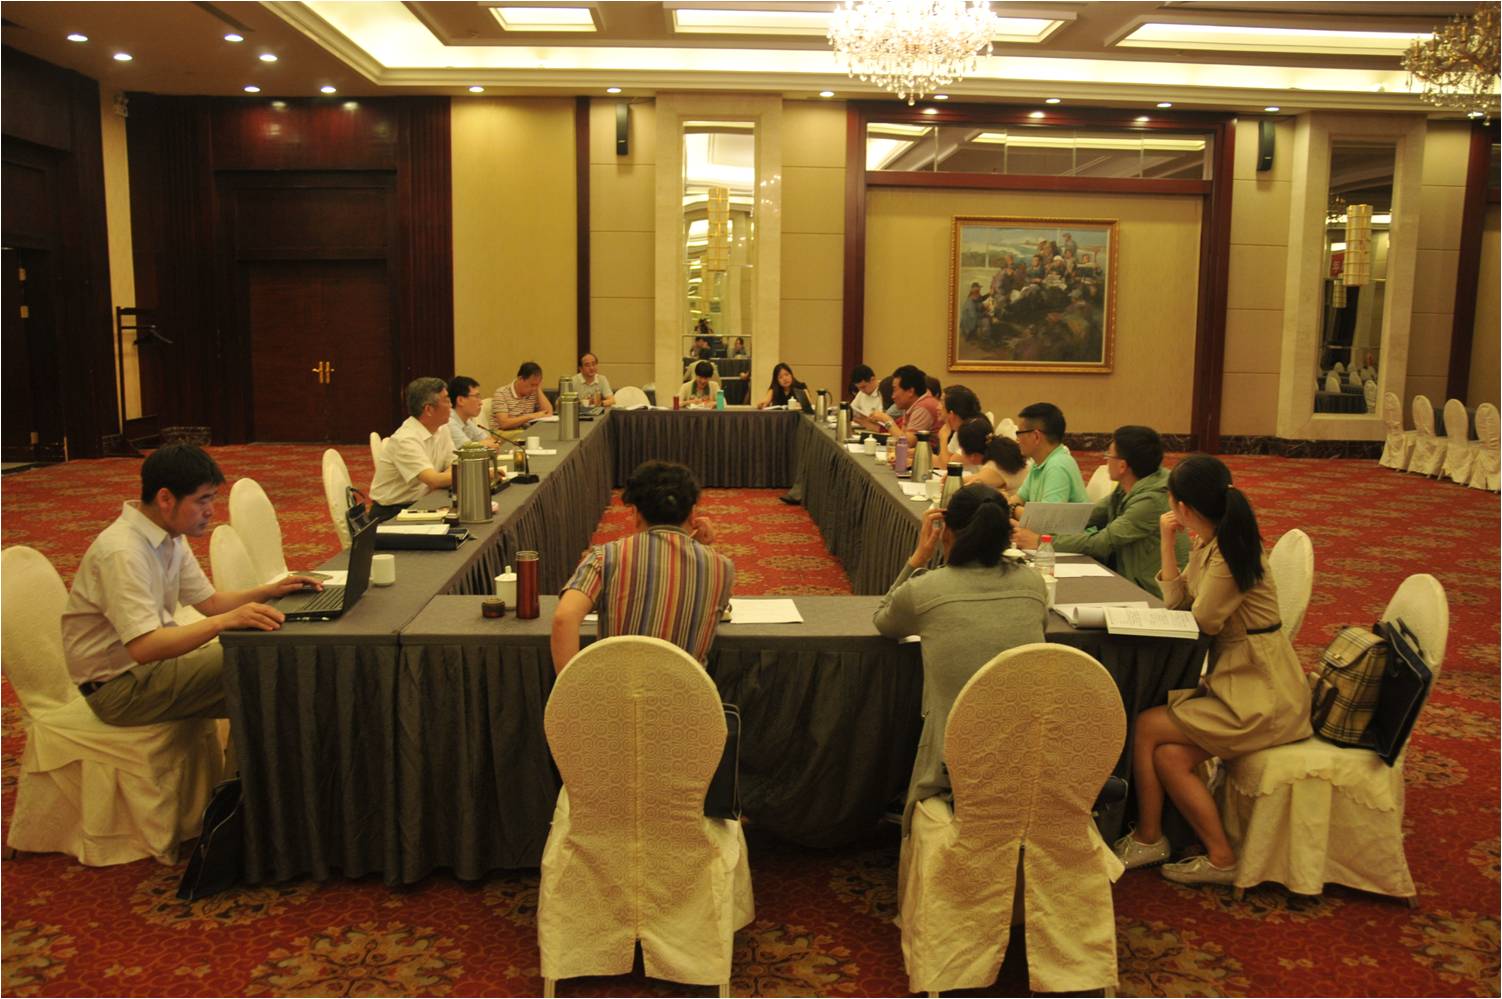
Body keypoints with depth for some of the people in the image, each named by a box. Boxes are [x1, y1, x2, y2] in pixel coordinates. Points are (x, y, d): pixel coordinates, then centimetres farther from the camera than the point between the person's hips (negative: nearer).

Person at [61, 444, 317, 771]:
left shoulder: (170, 537, 3)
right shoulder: (122, 552, -26)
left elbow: (210, 601, 11)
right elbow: (143, 647, -34)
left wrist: (270, 590, -3)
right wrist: (226, 621, -40)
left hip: (150, 658, 9)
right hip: (117, 686, -9)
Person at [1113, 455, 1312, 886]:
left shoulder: (1231, 556, -21)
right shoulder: (1208, 545, 8)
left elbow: (1202, 621, -15)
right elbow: (1175, 601, 10)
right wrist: (1167, 542, 3)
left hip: (1260, 696, -9)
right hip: (1233, 680, 9)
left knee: (1146, 727, -9)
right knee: (1171, 756, -7)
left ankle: (1147, 839, 10)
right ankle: (1220, 857, 5)